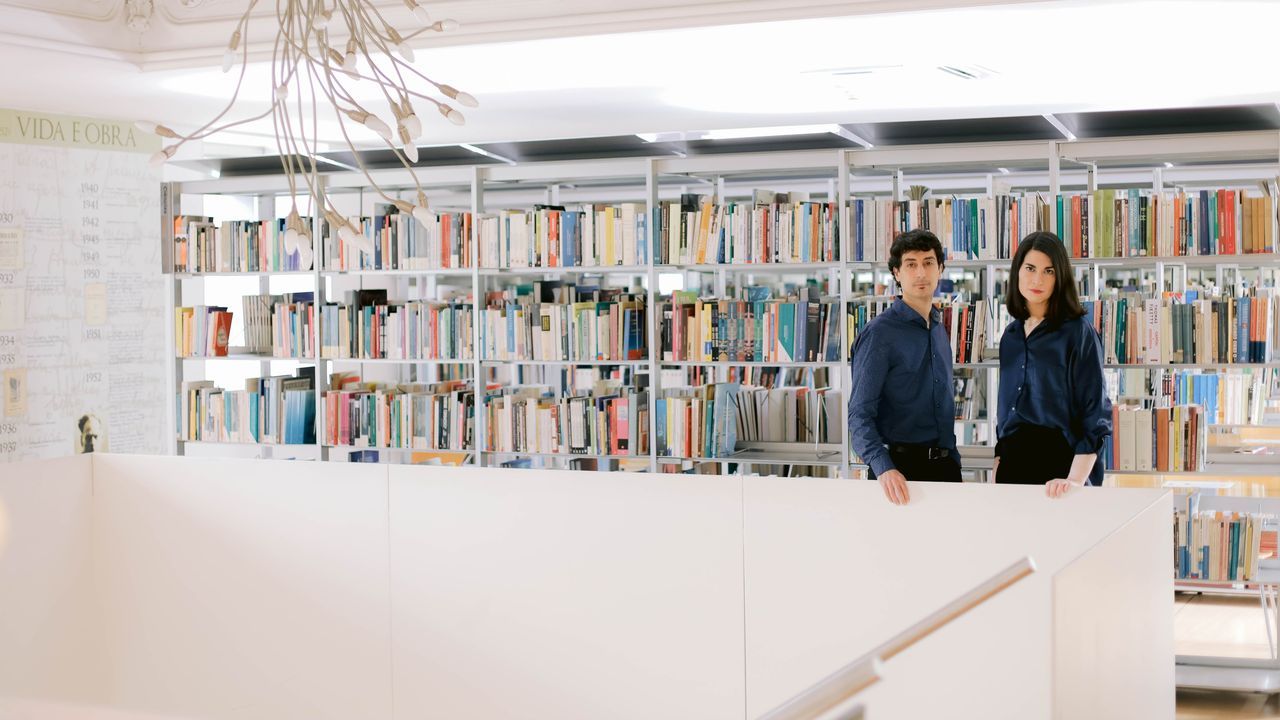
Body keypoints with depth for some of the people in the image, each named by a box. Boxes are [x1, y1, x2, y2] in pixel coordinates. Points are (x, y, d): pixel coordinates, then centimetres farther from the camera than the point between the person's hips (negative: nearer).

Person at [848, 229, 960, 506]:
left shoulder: (939, 328, 11)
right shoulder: (880, 333, -12)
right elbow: (860, 414, -18)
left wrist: (952, 458, 14)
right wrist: (884, 468, -32)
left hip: (943, 463, 7)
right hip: (901, 467, -7)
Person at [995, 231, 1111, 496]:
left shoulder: (1078, 333, -7)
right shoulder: (1011, 335, 10)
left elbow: (1096, 417, -12)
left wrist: (1075, 480, -22)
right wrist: (997, 473, 11)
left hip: (1059, 464, -5)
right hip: (1012, 464, 5)